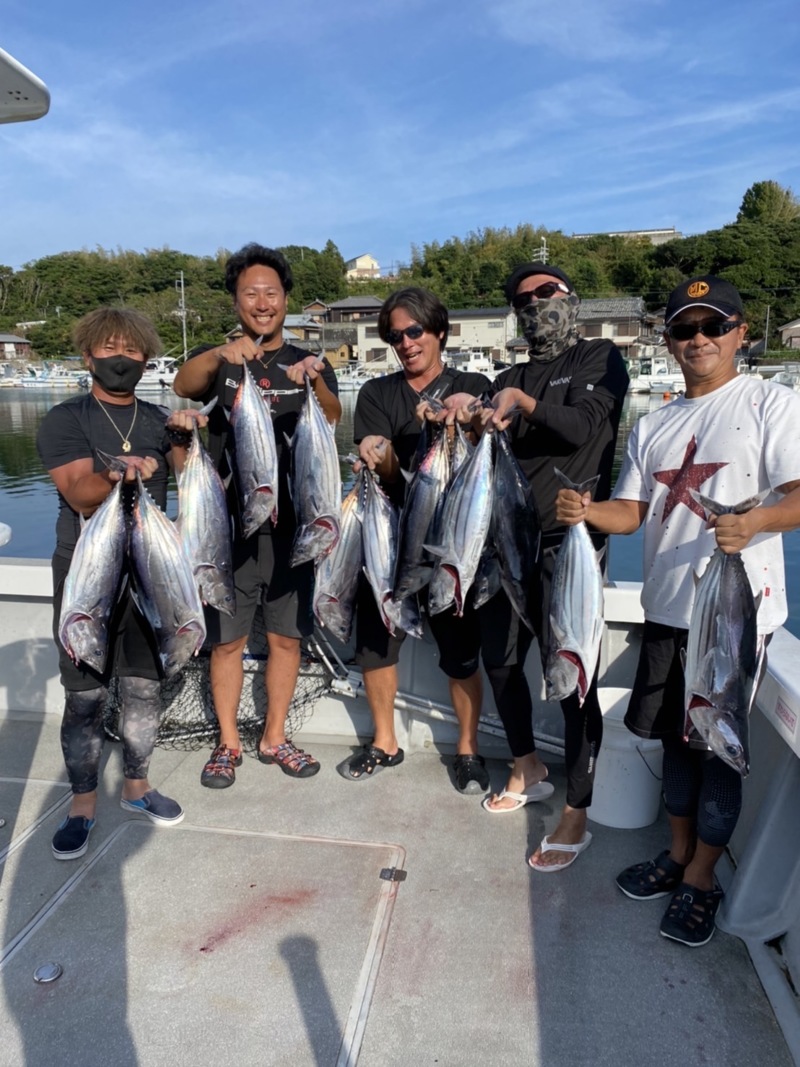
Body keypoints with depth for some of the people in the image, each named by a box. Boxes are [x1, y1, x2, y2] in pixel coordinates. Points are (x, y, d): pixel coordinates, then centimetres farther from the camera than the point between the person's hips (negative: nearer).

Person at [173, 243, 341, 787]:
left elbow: (332, 419, -13)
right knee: (227, 639, 6)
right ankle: (228, 743, 24)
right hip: (229, 522, -1)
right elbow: (184, 384, -19)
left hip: (292, 522, 1)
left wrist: (316, 383, -35)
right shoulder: (215, 358, 4)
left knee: (286, 636, 10)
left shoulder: (310, 364, 6)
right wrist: (222, 356, -40)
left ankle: (275, 738, 27)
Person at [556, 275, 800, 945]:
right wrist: (587, 511, -10)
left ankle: (701, 878, 23)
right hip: (667, 607, 6)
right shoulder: (653, 426, 14)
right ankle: (678, 854, 35)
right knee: (675, 737, 16)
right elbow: (632, 511, 10)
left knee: (718, 744, 5)